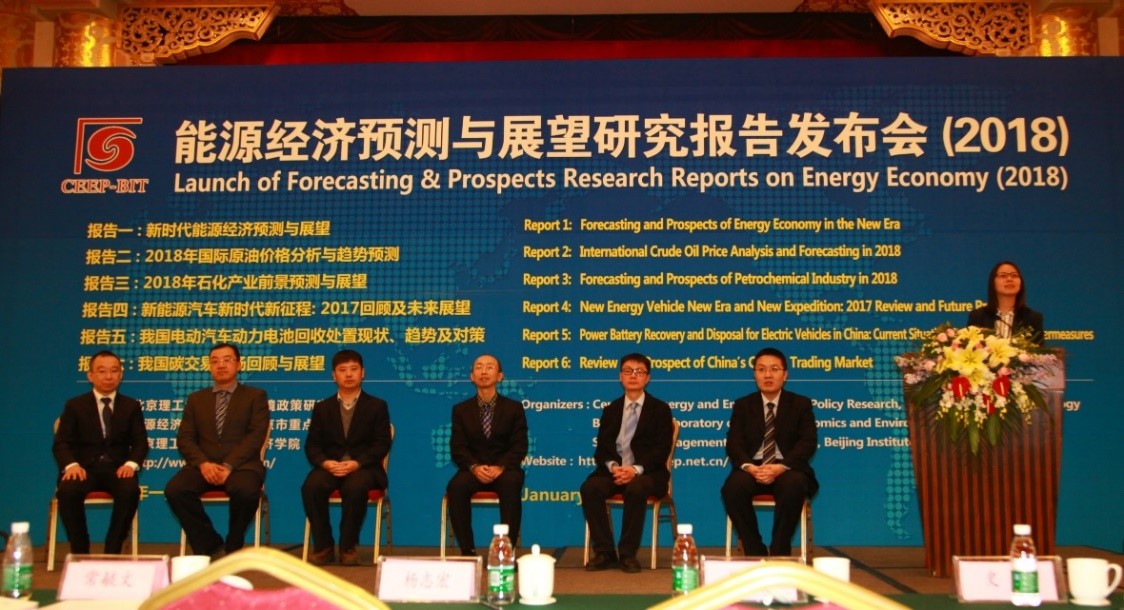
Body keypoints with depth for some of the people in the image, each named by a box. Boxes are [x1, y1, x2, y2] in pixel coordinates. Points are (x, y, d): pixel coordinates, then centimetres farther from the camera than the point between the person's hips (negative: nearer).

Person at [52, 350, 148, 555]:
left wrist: (131, 463, -17)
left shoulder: (131, 406, 13)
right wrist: (71, 464, -21)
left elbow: (140, 442, 6)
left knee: (130, 490, -34)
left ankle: (112, 551, -20)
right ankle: (80, 552, -16)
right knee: (67, 491, -34)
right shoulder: (74, 406, 11)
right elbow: (61, 442, 2)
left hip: (117, 468, 0)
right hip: (85, 467, 0)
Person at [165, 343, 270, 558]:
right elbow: (185, 438, 9)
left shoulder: (255, 396, 10)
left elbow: (255, 437, -3)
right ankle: (210, 545, -11)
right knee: (174, 490, -28)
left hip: (241, 465, -3)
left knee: (246, 491, -36)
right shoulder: (196, 399, 20)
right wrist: (203, 463, -12)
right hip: (204, 465, 3)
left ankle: (232, 548, -11)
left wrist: (229, 465, -17)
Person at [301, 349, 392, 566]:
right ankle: (323, 546, -16)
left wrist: (356, 463, -17)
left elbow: (382, 444, 0)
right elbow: (312, 445, 8)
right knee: (310, 487, -31)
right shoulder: (322, 408, 17)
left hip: (363, 467, -2)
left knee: (355, 488, -37)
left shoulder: (377, 406, 10)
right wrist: (326, 463, -15)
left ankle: (348, 546, -19)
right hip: (330, 466, 2)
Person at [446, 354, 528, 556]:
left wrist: (500, 467, -19)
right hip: (473, 469, 1)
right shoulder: (461, 409, 11)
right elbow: (457, 448, 2)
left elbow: (519, 447, 0)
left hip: (504, 470, -1)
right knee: (456, 486, -33)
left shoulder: (514, 408, 8)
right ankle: (467, 550, -21)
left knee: (511, 484, -36)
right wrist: (474, 467, -18)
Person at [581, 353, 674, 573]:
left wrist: (636, 469, -20)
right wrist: (612, 466, -14)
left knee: (635, 489, -37)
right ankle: (604, 552, -18)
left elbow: (662, 450, -4)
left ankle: (628, 554, -23)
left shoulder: (660, 409, 7)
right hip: (614, 470, 3)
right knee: (589, 488, -27)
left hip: (646, 473, -3)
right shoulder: (610, 410, 17)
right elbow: (601, 448, 9)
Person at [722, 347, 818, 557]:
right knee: (733, 486, -32)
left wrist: (781, 467, -22)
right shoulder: (742, 405, 12)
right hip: (752, 469, 1)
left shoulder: (801, 404, 9)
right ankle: (754, 551, -18)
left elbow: (807, 443, -4)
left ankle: (780, 552, -22)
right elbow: (734, 443, 1)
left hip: (787, 470, -1)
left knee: (793, 485, -37)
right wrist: (749, 466, -22)